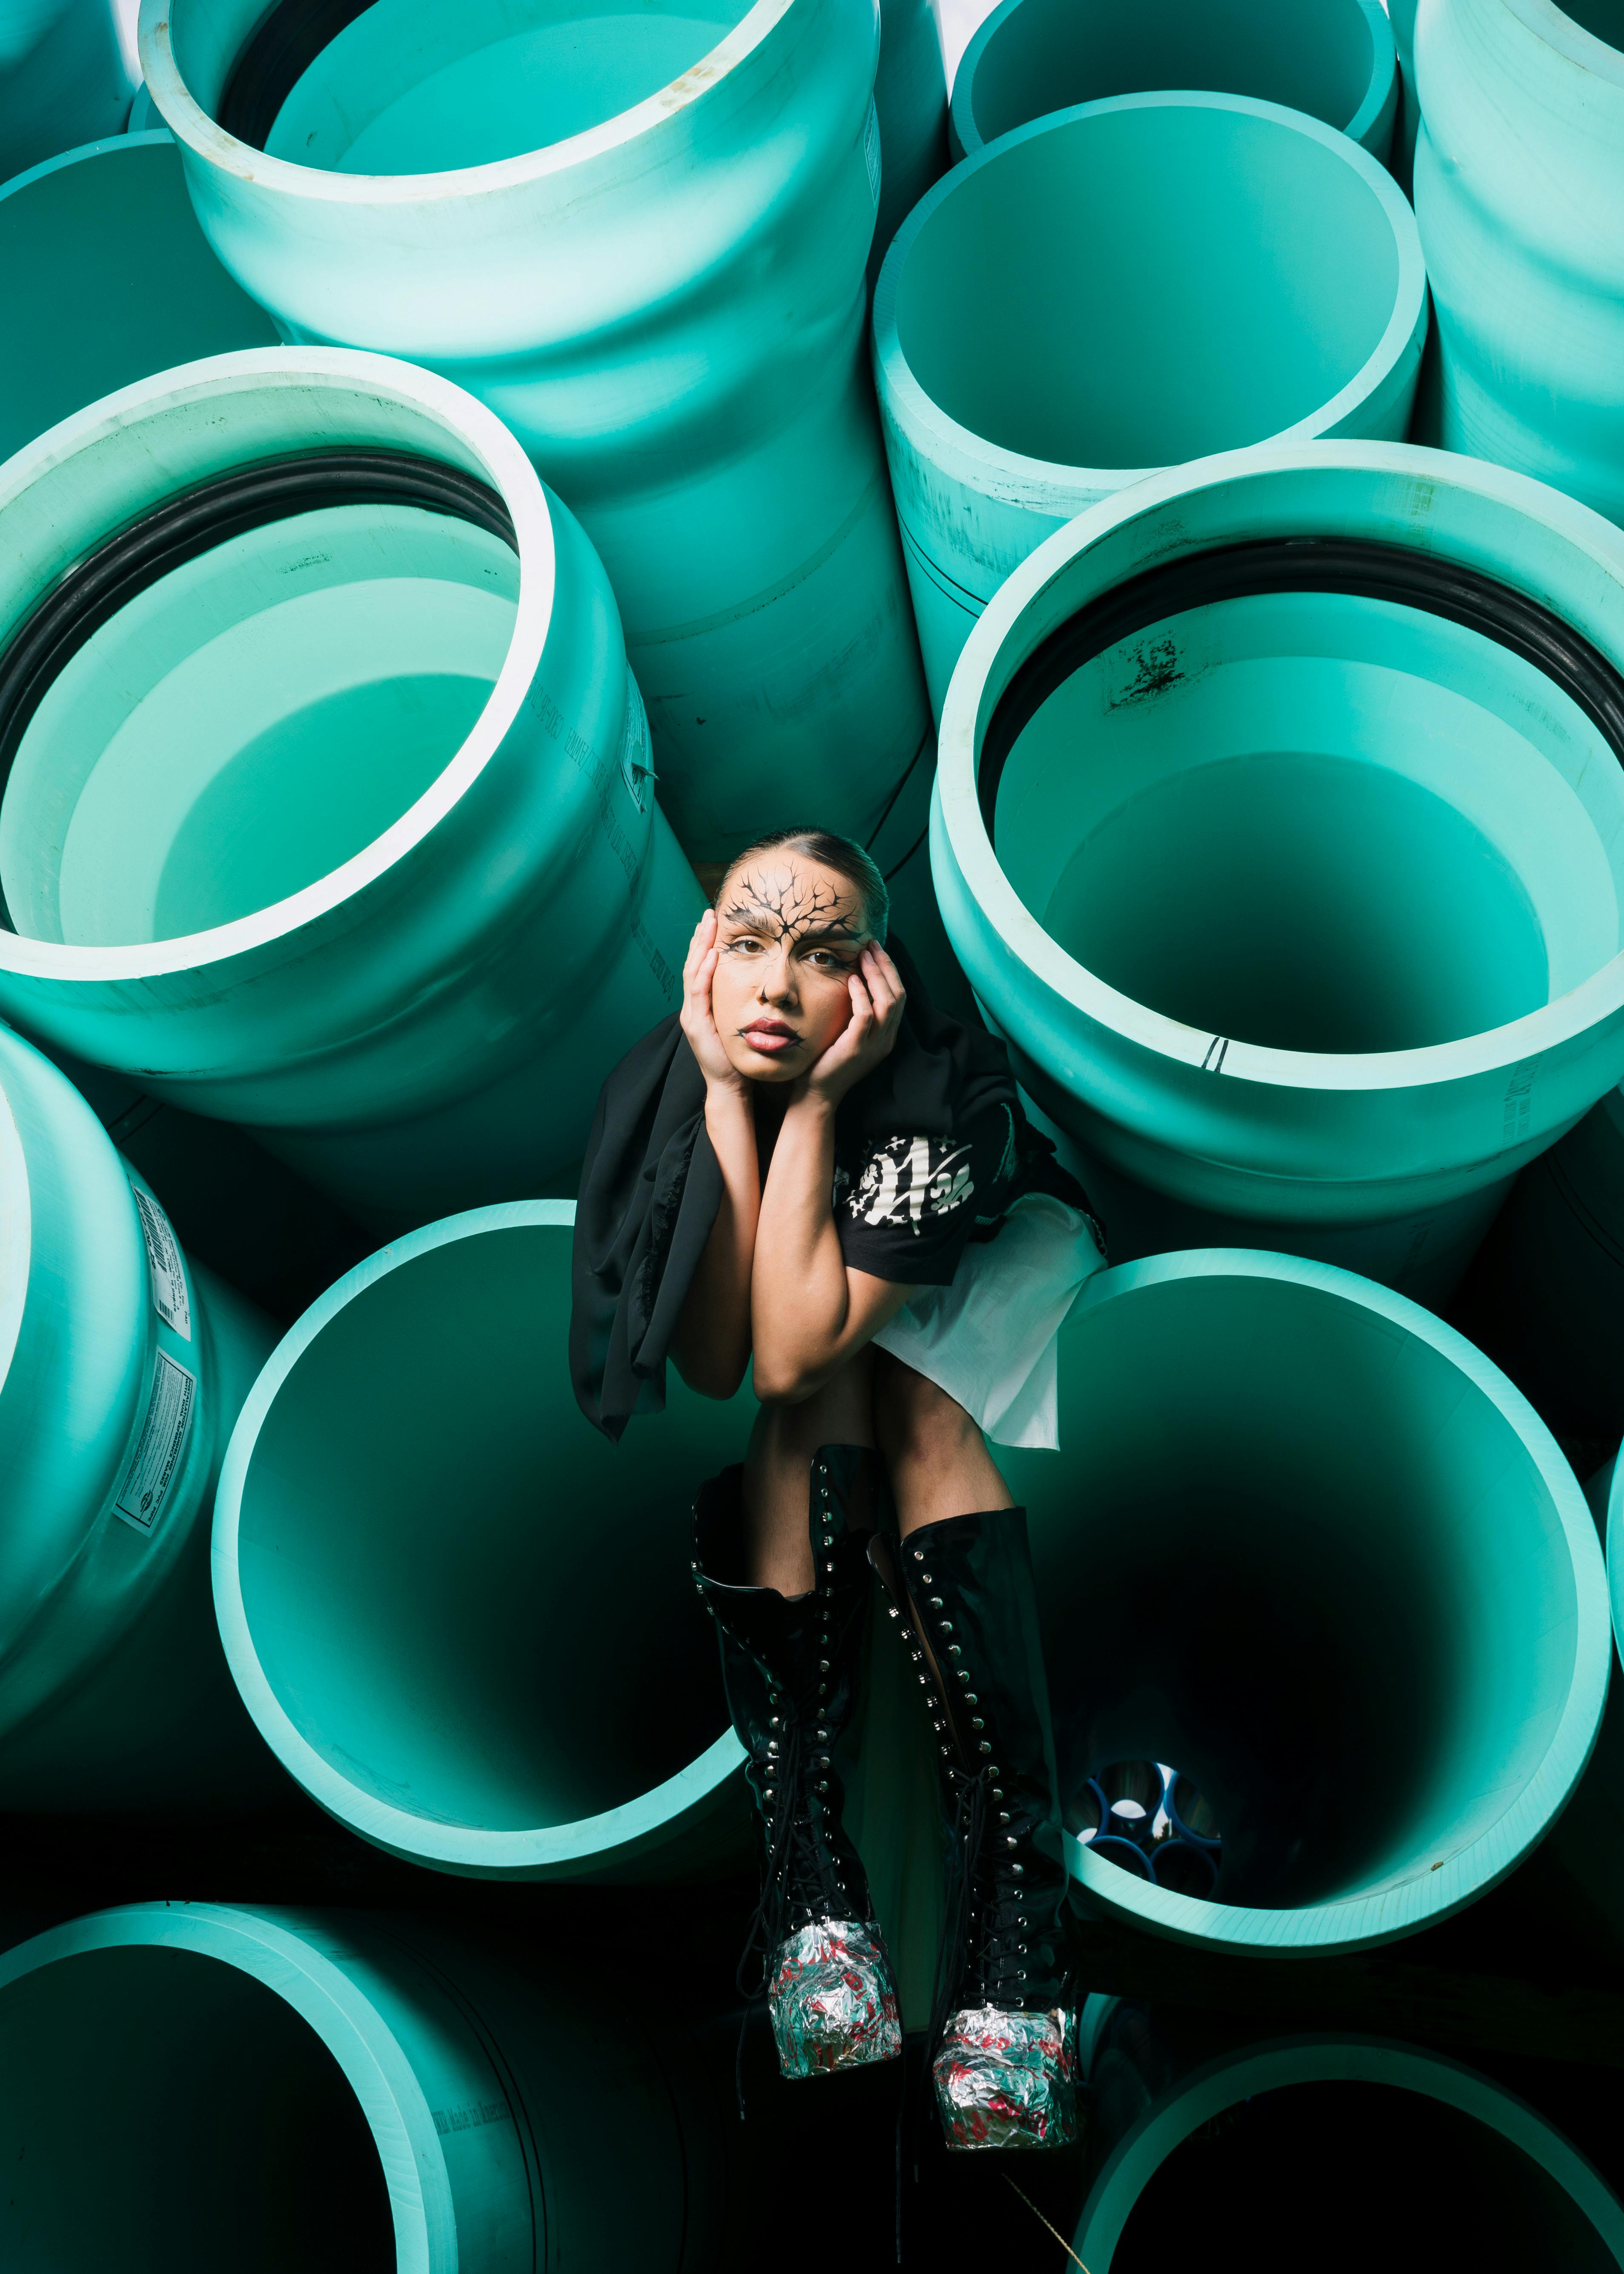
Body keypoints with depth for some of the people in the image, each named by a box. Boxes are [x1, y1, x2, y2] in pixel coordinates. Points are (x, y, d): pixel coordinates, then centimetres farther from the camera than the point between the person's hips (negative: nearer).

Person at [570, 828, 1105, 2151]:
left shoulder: (949, 1085, -36)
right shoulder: (667, 1082, -26)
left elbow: (800, 1353, -40)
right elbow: (715, 1368, -33)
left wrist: (815, 1102, -41)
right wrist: (728, 1096, -37)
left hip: (990, 1268, -2)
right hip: (813, 1314, 3)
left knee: (891, 1387, -33)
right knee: (825, 1396, -31)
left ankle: (1014, 1907, -35)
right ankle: (805, 1861, -27)